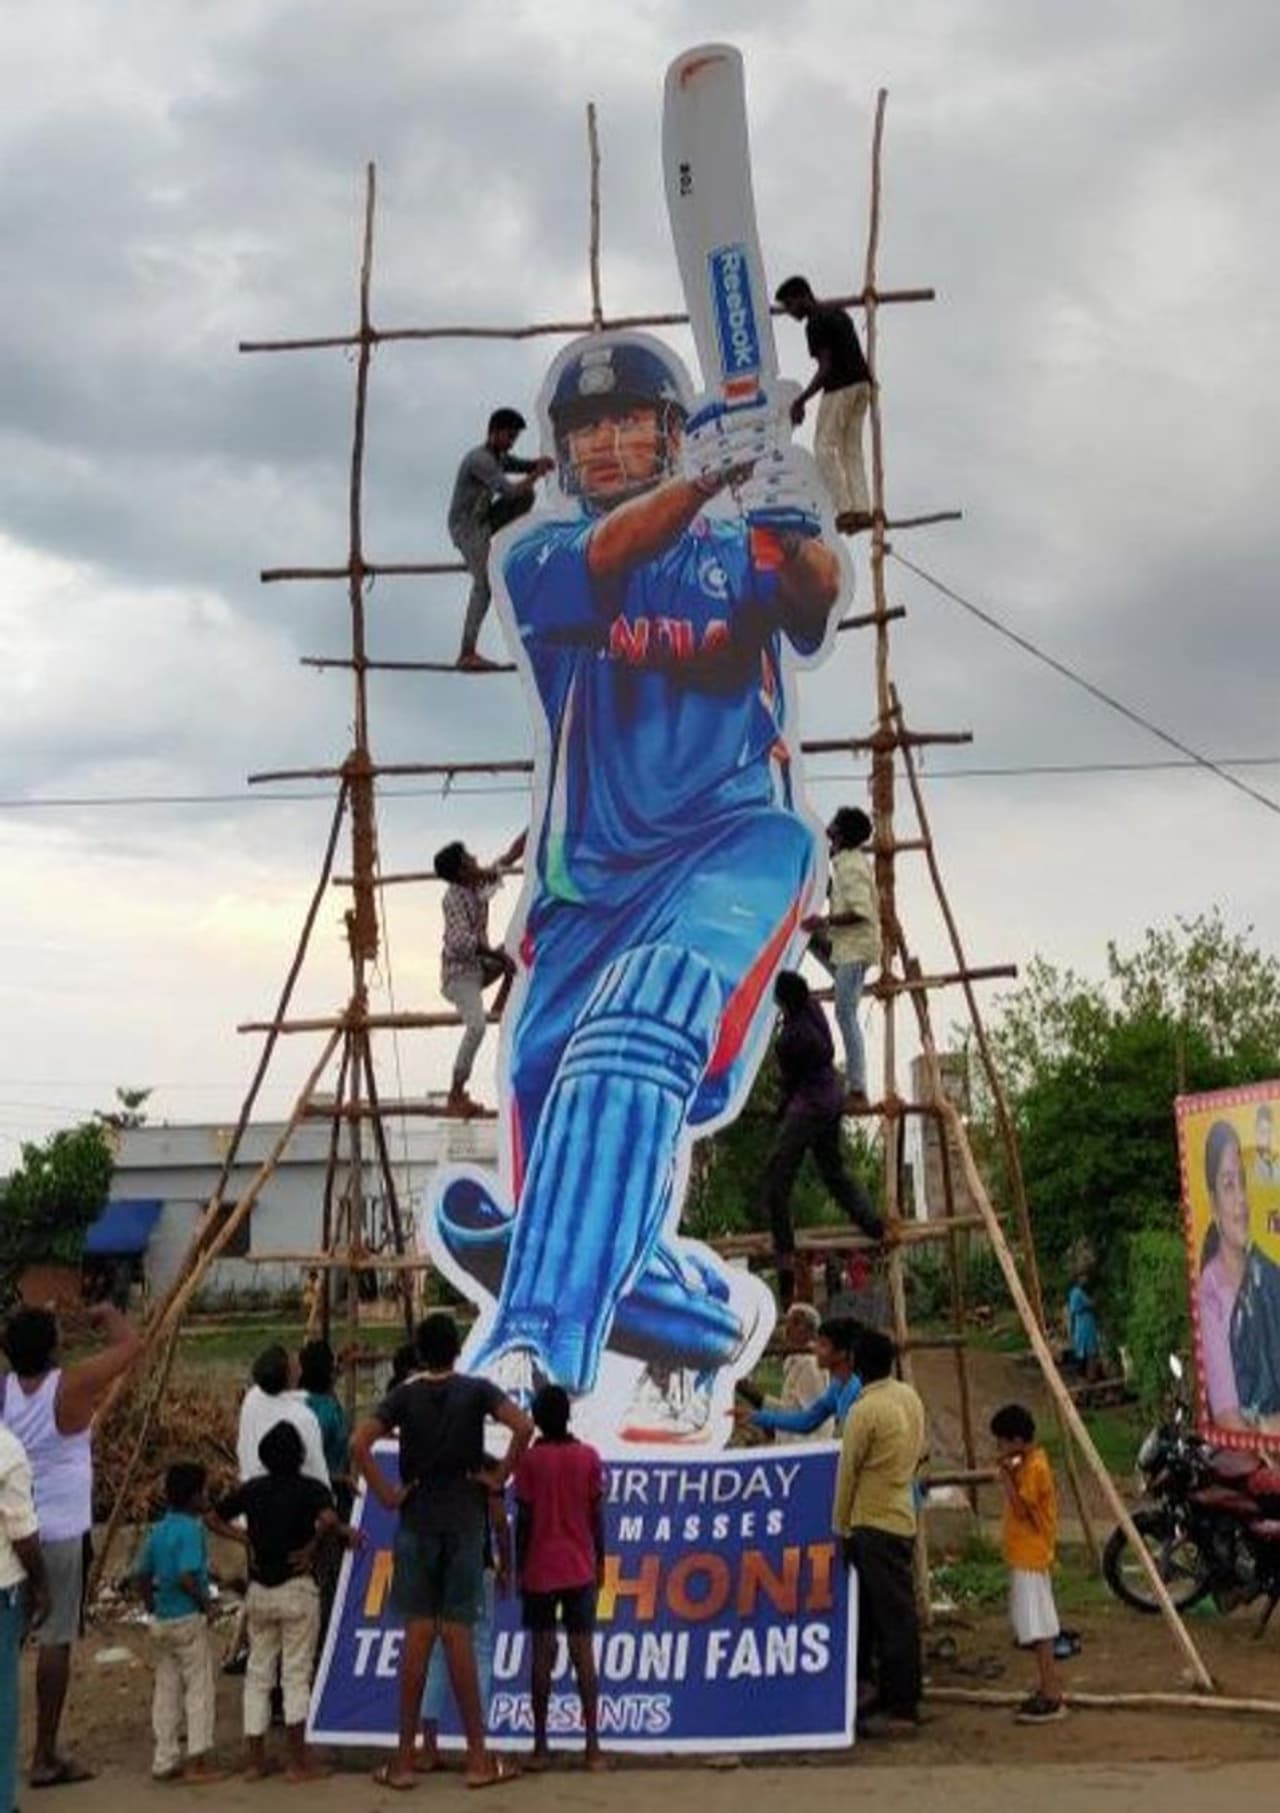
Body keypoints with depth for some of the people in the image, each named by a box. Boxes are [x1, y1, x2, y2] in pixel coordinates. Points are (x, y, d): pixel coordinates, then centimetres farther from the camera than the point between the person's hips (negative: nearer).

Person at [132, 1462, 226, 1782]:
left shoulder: (157, 1530, 9)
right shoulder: (191, 1529, -16)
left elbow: (141, 1573, 11)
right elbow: (186, 1576, -24)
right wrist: (205, 1602, -11)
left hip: (161, 1620, 8)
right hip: (188, 1618, -8)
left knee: (166, 1691, 13)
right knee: (199, 1688, 1)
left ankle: (165, 1761, 19)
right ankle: (197, 1762, 3)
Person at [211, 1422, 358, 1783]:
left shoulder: (252, 1489, 4)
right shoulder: (310, 1489, -10)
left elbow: (215, 1519, 11)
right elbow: (328, 1518, -29)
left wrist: (247, 1539, 9)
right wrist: (346, 1532, -10)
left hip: (259, 1591, 4)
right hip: (296, 1590, -4)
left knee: (258, 1673, 11)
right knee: (296, 1674, 2)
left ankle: (256, 1760, 14)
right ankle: (299, 1762, 3)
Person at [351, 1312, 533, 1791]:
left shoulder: (404, 1395, 0)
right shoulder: (477, 1390, -1)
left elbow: (359, 1444, -12)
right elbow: (523, 1426, -17)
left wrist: (386, 1494, -4)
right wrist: (500, 1477, -6)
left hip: (416, 1519, 1)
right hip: (464, 1520, -1)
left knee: (417, 1634, 5)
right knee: (458, 1634, 3)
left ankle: (405, 1759, 8)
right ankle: (478, 1758, 6)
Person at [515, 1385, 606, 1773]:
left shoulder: (530, 1459, -6)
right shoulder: (589, 1456, -1)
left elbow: (523, 1519, -6)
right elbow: (597, 1515, 1)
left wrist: (518, 1567, 2)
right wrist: (600, 1561, 11)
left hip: (539, 1570, -1)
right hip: (580, 1569, 2)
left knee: (542, 1653, 2)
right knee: (582, 1651, 3)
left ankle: (541, 1746, 5)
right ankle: (593, 1746, 1)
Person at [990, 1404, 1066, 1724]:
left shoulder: (1034, 1468, -18)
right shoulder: (1027, 1464, 12)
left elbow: (1021, 1508, -20)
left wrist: (1006, 1476, -16)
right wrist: (1010, 1472, 5)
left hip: (1030, 1557, -10)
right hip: (1024, 1555, 10)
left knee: (1038, 1628, -8)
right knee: (1035, 1627, 15)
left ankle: (1051, 1697, -6)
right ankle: (1048, 1690, 22)